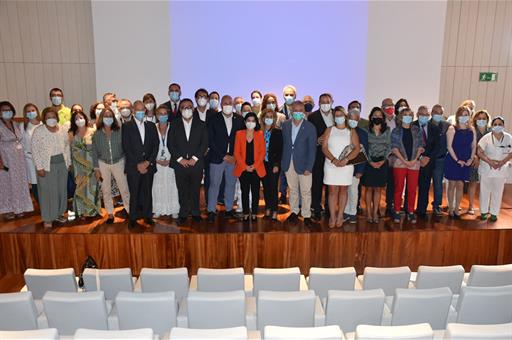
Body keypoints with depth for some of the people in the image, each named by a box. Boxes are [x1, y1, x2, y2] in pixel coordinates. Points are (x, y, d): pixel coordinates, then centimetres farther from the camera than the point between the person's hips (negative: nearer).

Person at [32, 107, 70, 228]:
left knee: (62, 189, 11)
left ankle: (58, 213, 28)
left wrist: (68, 162, 9)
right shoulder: (38, 131, -9)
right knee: (47, 191, 2)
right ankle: (47, 218, 14)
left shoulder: (63, 130, 3)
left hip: (62, 164, 4)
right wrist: (39, 167, -13)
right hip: (46, 165, -4)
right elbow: (35, 150, -9)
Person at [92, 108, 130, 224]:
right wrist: (96, 169, -1)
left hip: (119, 162, -1)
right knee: (106, 190, 8)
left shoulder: (119, 131, -6)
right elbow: (94, 152, 2)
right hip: (103, 164, 2)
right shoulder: (97, 134, -2)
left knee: (124, 188, -1)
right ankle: (110, 213, 21)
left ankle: (128, 209, 20)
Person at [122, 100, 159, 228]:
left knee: (148, 193, 6)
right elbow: (126, 148, -4)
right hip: (133, 167, -2)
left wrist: (147, 162, -5)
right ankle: (133, 218, 13)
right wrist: (137, 164, -10)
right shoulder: (127, 127, 2)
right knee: (134, 194, 1)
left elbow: (155, 146, 6)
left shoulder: (151, 126, 11)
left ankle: (147, 216, 19)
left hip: (149, 166, 2)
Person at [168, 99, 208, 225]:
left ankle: (195, 212, 20)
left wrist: (195, 158, -9)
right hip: (180, 163, 0)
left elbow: (204, 143, 1)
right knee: (182, 191, 4)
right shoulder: (174, 124, 7)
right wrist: (180, 159, -8)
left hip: (196, 163, 0)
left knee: (195, 190, 6)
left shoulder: (201, 124, 7)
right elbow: (170, 144, 2)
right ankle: (183, 213, 16)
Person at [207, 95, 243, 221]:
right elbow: (210, 140, -6)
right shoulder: (214, 120, -2)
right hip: (217, 158, -2)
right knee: (214, 185, 0)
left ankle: (229, 209, 21)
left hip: (234, 158, 3)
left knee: (231, 184, 10)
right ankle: (211, 211, 8)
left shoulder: (239, 120, 5)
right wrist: (224, 156, -10)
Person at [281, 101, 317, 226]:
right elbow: (284, 144, 7)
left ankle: (306, 215, 18)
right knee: (292, 189, 15)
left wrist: (309, 167, -12)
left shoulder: (310, 127, -7)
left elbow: (312, 149, -8)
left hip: (303, 164, -3)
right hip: (289, 164, 3)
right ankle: (294, 212, 30)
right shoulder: (285, 125, 3)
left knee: (305, 191, 4)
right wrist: (283, 162, 1)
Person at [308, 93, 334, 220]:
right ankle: (317, 209, 15)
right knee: (317, 183, 3)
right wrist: (317, 141, -21)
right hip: (318, 156, -3)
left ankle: (329, 208, 25)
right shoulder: (312, 117, -3)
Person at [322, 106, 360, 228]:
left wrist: (346, 159, -18)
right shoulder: (329, 130, 7)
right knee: (333, 191, 1)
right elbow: (324, 147, -2)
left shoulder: (351, 132, 7)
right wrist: (334, 160, -16)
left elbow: (357, 148, -3)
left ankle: (340, 216, 14)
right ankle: (332, 217, 6)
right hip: (331, 165, 0)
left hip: (346, 166, 0)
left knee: (343, 190, 6)